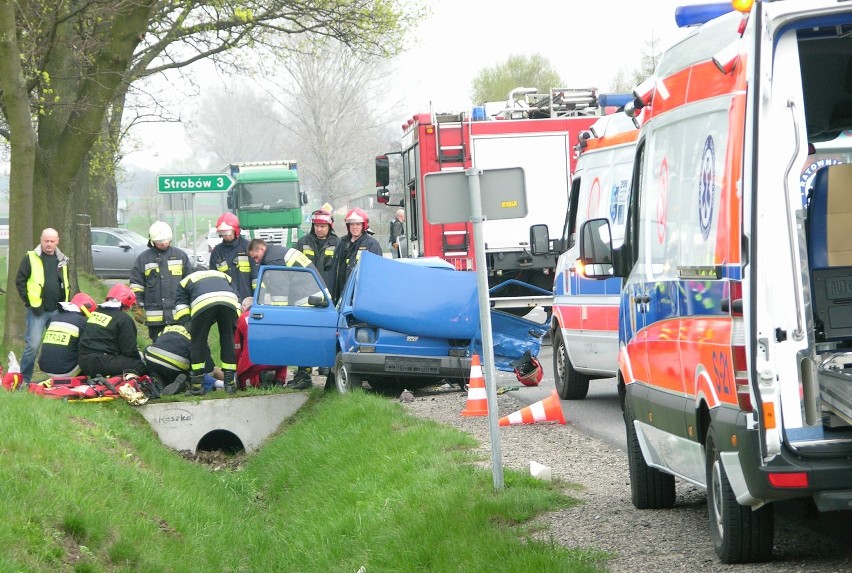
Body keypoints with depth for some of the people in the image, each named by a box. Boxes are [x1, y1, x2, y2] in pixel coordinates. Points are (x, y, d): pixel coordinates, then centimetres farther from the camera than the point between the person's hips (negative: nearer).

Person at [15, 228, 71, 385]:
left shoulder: (62, 260, 13)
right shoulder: (31, 258, -2)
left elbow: (67, 284, 23)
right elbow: (20, 281, -3)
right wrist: (30, 302, -10)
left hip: (57, 311, 5)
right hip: (37, 311, -5)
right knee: (32, 346, -11)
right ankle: (24, 380, -5)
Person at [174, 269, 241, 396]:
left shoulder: (185, 282, 38)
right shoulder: (224, 277, 44)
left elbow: (180, 305, 24)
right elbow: (237, 302, 33)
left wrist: (186, 323, 20)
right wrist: (237, 321, 29)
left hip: (203, 304, -2)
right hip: (229, 302, 2)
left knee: (198, 343, 9)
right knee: (228, 342, 16)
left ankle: (197, 385, 8)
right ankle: (229, 382, 16)